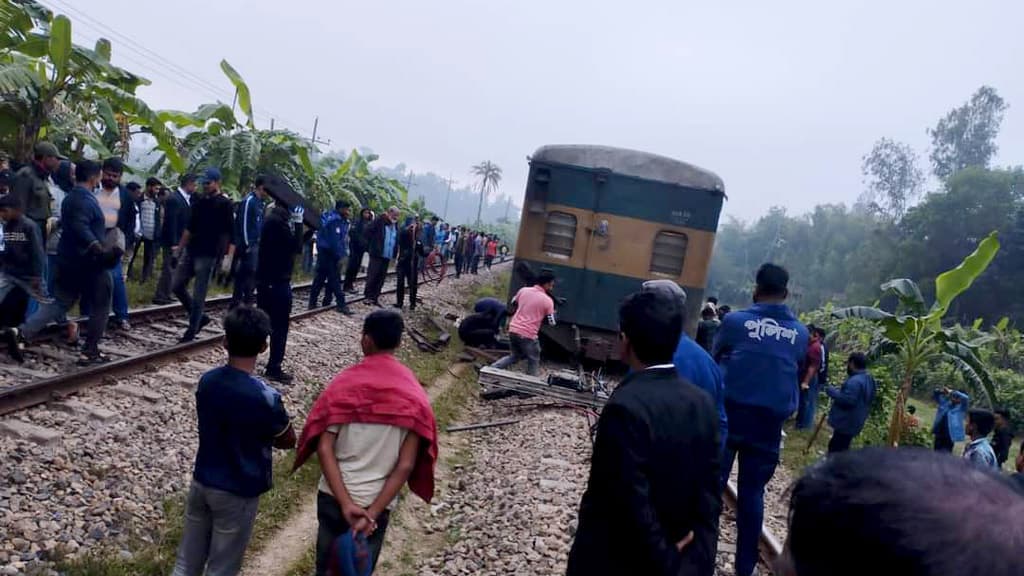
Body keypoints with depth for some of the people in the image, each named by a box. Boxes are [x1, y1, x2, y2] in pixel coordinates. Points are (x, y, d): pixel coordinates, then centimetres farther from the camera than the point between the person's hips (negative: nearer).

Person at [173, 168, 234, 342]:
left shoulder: (225, 204, -7)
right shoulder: (198, 202, 13)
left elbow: (230, 233, -12)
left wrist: (228, 256, -20)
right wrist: (180, 248, 20)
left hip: (208, 255, -7)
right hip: (191, 251, 7)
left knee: (198, 295, -3)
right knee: (178, 286, 7)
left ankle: (191, 331, 9)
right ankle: (200, 317, 22)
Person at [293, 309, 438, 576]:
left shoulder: (344, 383, -9)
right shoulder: (414, 395, -8)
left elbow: (324, 448, -16)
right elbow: (406, 465, -14)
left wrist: (345, 503, -16)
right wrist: (372, 513, -13)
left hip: (332, 495, 0)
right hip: (377, 502, 0)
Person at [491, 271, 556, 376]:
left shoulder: (523, 290, 5)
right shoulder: (548, 300, -8)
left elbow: (513, 303, 23)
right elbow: (551, 323, -2)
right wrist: (552, 314, 18)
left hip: (513, 330, 6)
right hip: (528, 335, -6)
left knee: (514, 357, 25)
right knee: (533, 362, 13)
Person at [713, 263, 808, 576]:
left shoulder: (735, 320, -5)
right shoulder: (800, 333, 4)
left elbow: (716, 358, 10)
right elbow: (795, 371, 16)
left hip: (730, 411, -2)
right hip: (770, 420, 2)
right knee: (753, 492, 11)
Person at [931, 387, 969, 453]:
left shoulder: (961, 407, -5)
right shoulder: (945, 402, 10)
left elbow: (966, 398, -24)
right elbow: (934, 395, 18)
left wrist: (952, 392, -17)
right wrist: (941, 391, -4)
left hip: (949, 437, -6)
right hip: (939, 434, 6)